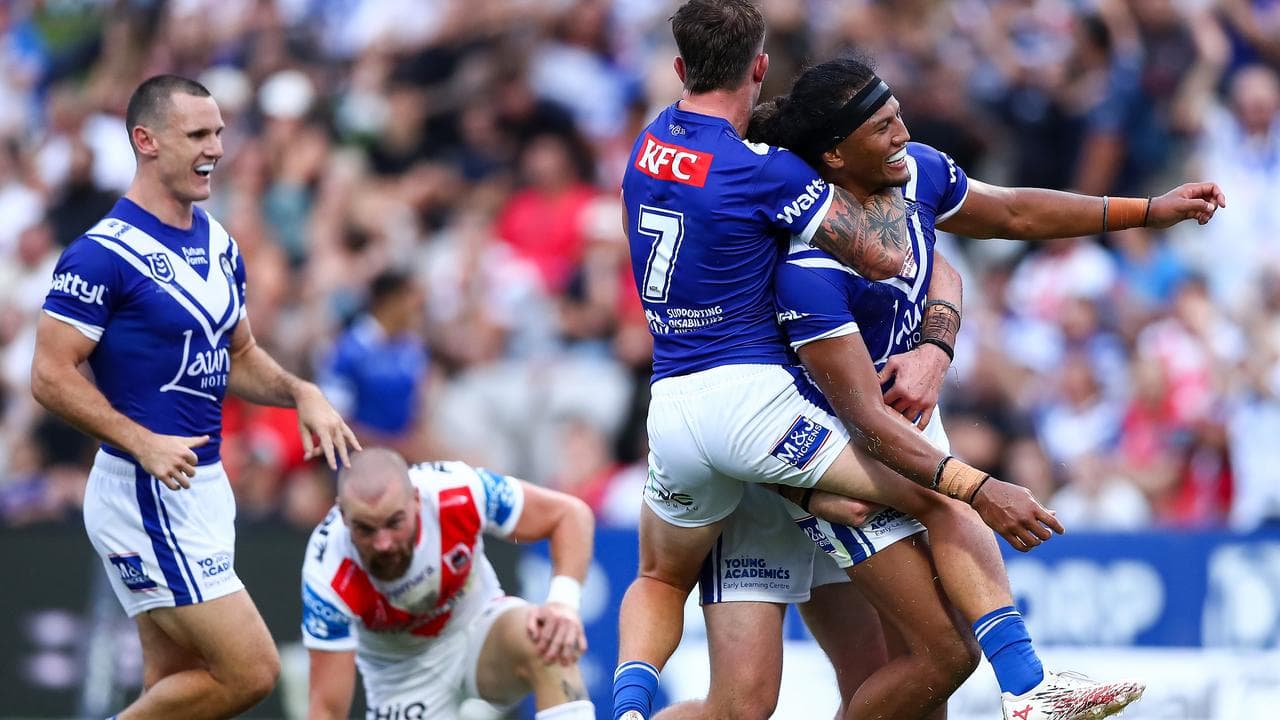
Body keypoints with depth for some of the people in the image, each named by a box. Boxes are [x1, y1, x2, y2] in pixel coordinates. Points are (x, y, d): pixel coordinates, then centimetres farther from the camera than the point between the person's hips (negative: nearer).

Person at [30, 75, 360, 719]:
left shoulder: (219, 245, 12)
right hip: (146, 495, -9)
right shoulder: (103, 254, -15)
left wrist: (301, 394, 4)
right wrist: (144, 443, -26)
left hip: (203, 490, 9)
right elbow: (51, 377, -16)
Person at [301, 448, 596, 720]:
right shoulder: (327, 576, -31)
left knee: (544, 639, -33)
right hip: (406, 672, 0)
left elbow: (570, 513, -18)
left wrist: (563, 601, -34)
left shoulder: (457, 493, -30)